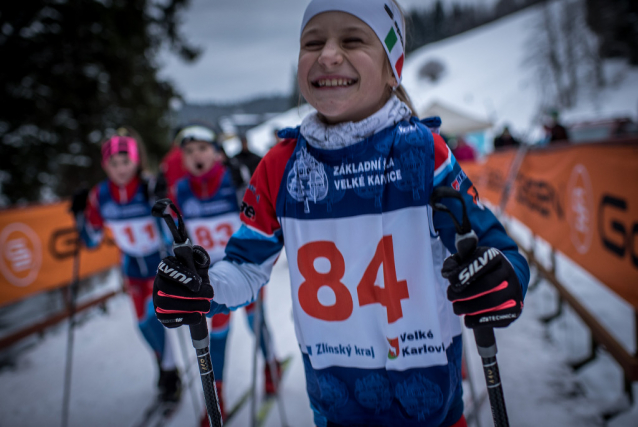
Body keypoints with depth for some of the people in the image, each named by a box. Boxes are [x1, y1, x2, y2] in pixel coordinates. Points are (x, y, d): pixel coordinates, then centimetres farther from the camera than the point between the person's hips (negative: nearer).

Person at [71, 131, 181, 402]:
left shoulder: (152, 188, -25)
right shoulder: (99, 196, -14)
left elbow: (171, 237, -29)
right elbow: (92, 241, -4)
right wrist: (80, 214, -18)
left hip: (163, 263, -4)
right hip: (133, 267, 4)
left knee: (154, 314, -16)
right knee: (144, 323, 12)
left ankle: (170, 372, 10)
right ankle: (165, 366, 41)